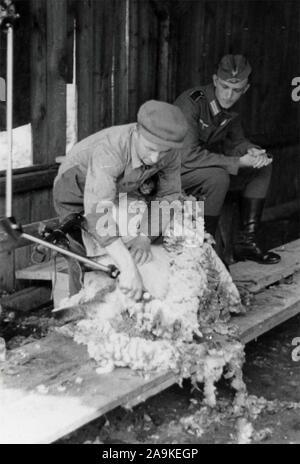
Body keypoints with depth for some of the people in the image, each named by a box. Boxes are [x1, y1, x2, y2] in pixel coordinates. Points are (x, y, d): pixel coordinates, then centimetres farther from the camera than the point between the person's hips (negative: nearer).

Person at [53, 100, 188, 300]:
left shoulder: (170, 154, -27)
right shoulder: (109, 150, -47)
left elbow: (169, 195, -16)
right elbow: (98, 211, -56)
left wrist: (145, 236, -34)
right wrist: (129, 268, -64)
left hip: (121, 192, 6)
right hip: (78, 189, -5)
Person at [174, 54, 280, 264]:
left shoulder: (230, 106, -2)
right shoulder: (191, 102, -26)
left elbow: (236, 141, 12)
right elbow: (188, 156, -32)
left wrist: (252, 152, -13)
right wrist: (238, 163, -29)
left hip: (209, 167, 8)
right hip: (173, 169, -8)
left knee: (263, 167, 1)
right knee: (218, 176, -35)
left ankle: (247, 241, 1)